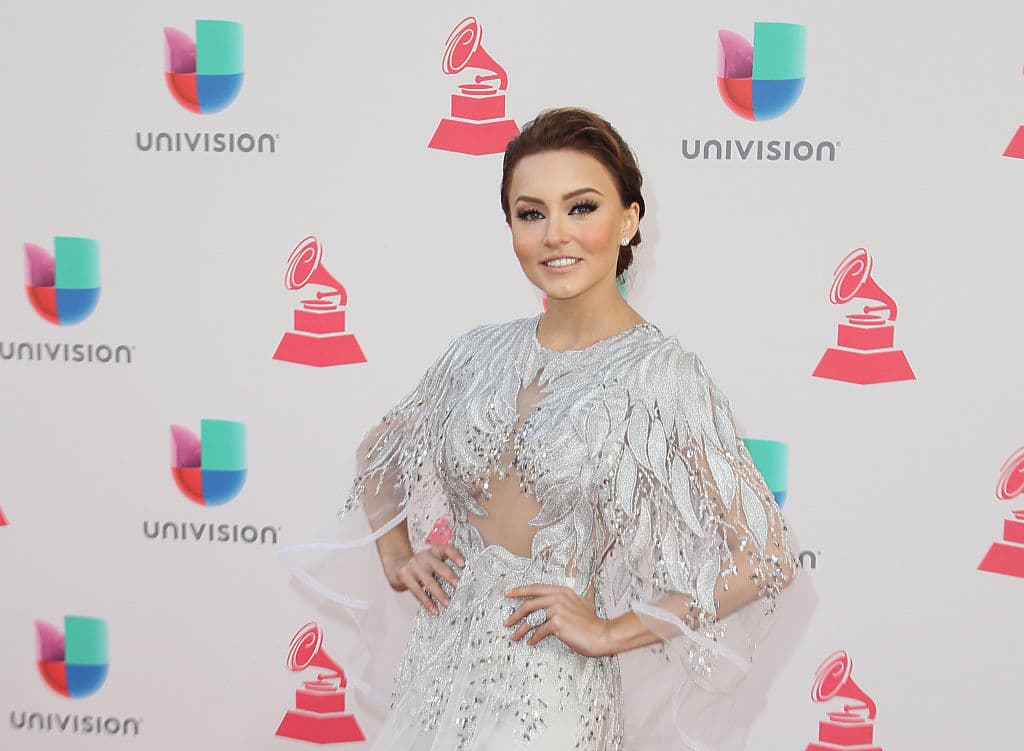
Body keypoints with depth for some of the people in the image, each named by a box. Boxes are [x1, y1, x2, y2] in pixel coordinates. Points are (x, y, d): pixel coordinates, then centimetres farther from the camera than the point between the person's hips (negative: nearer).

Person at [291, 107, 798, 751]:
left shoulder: (659, 372, -13)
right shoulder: (483, 353, 4)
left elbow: (765, 560, -15)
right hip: (443, 660, 5)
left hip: (550, 687, -5)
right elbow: (380, 455, 22)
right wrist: (396, 558, 6)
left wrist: (613, 631, -13)